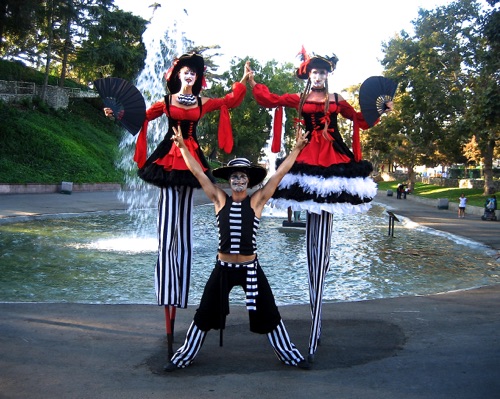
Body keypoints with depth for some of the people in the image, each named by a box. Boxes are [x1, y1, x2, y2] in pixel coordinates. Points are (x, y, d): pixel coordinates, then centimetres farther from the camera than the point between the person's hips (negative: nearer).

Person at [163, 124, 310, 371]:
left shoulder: (257, 201, -4)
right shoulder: (220, 200, -1)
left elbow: (281, 172, -6)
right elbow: (197, 172, -3)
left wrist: (297, 148, -7)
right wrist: (182, 146, -4)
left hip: (250, 268, -1)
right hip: (223, 268, 1)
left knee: (268, 314, 10)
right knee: (204, 314, 11)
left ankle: (289, 354, 28)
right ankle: (185, 356, 27)